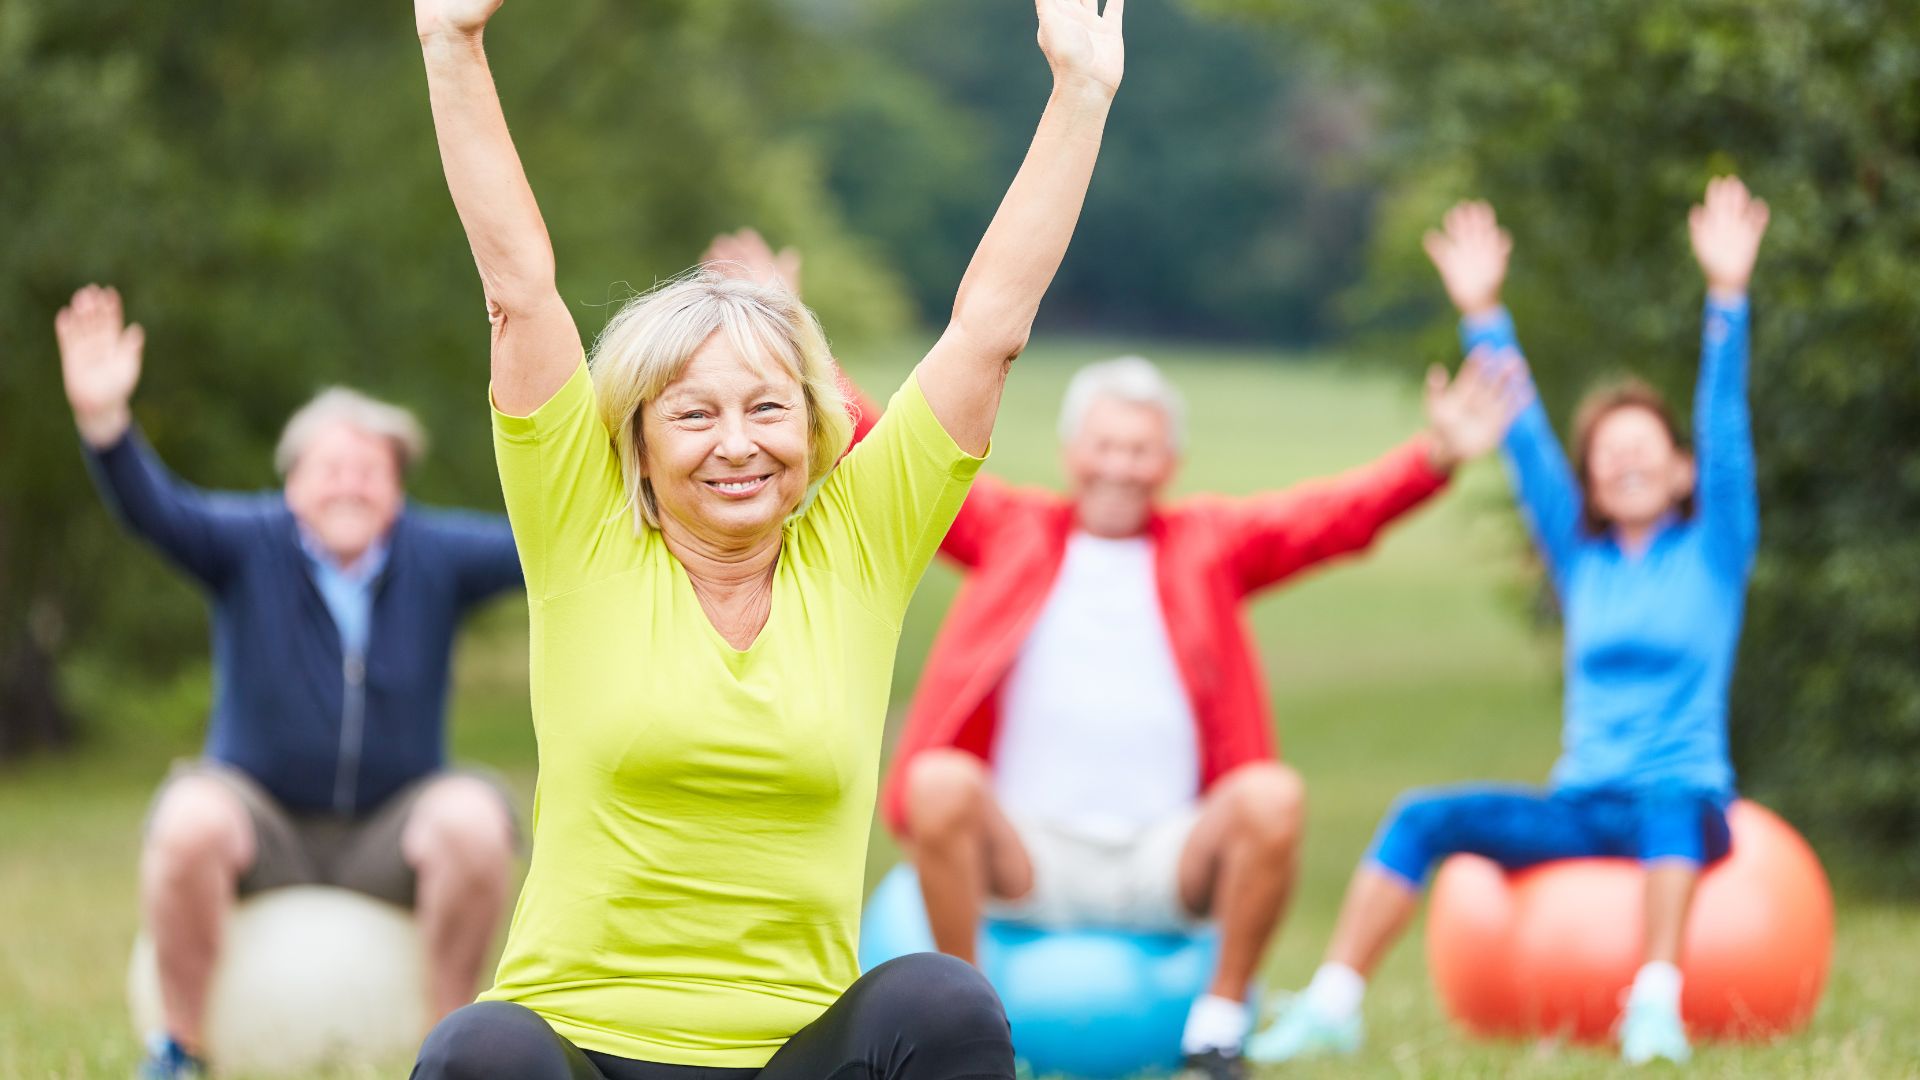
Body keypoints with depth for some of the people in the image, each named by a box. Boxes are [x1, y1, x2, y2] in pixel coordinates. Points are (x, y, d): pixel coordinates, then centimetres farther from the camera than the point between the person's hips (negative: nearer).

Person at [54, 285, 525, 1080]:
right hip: (263, 823, -1)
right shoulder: (250, 544, -7)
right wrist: (104, 420, -43)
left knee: (474, 820, -31)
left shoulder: (435, 556, -3)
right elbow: (153, 510, -23)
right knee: (188, 819, -33)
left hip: (388, 836, 1)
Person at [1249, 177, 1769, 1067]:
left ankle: (1657, 1004, -52)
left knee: (1667, 805, -40)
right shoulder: (1581, 559, 17)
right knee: (1424, 818, -20)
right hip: (1579, 806, 4)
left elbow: (1724, 430, -3)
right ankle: (1332, 1007, -28)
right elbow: (1525, 442, 13)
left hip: (1684, 802, -4)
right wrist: (1482, 314, 8)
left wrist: (1726, 294, -14)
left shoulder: (1713, 552, 7)